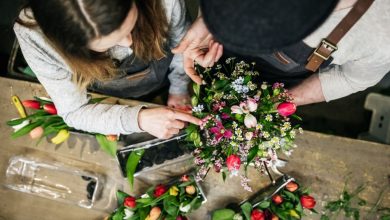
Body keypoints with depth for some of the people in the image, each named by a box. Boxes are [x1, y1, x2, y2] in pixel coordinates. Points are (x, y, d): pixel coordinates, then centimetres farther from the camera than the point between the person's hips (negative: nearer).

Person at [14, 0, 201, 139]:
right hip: (106, 102, 0)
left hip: (164, 89, 1)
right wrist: (138, 119, -41)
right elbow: (73, 111, -28)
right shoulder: (33, 36, -40)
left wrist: (179, 89, -8)